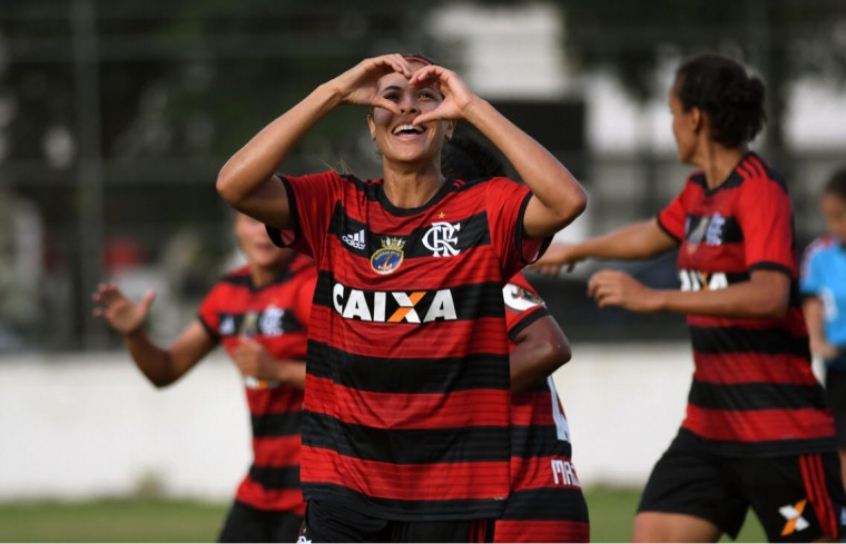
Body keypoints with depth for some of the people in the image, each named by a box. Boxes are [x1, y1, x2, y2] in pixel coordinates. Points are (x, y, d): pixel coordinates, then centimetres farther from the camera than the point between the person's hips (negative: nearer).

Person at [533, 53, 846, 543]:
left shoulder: (759, 189, -14)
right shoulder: (700, 191, 11)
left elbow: (770, 296, -29)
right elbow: (654, 235, 35)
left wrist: (653, 298, -31)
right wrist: (574, 251, 51)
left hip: (780, 426, -8)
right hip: (710, 423, 8)